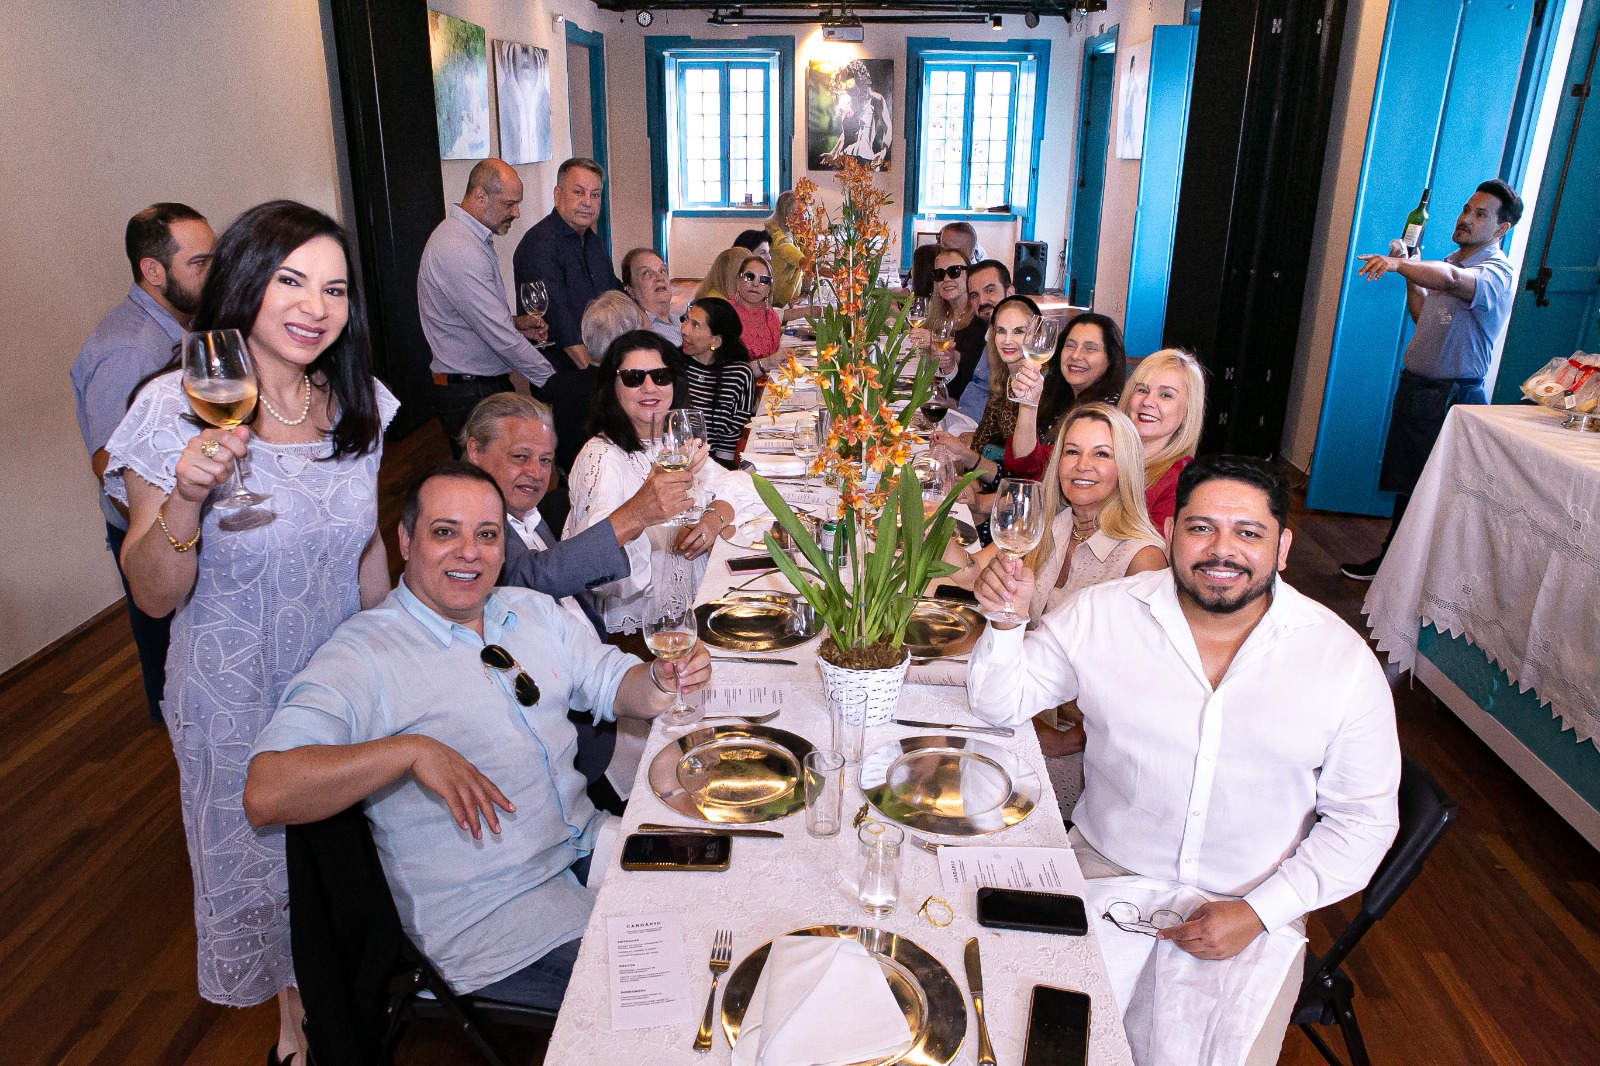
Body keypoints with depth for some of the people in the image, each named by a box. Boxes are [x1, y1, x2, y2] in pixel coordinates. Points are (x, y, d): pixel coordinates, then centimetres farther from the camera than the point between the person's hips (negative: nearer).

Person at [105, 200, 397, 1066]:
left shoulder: (367, 406, -6)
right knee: (262, 861, 18)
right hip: (237, 700, -2)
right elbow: (154, 596, -14)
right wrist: (188, 494, -32)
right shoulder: (175, 409, -16)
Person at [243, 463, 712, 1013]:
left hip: (589, 846, 7)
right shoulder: (362, 654, -12)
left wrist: (662, 680, -11)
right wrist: (409, 750, -32)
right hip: (487, 915, -7)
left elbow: (615, 687, 13)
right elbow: (265, 793, -21)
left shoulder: (533, 611, 10)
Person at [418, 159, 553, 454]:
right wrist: (553, 380, -15)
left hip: (486, 385, 10)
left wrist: (514, 324, 5)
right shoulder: (460, 251, -21)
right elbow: (502, 338, -23)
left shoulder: (473, 238, 12)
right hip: (470, 395, -10)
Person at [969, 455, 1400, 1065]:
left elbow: (1363, 819, -1)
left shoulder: (1345, 659, -8)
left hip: (1256, 907, 0)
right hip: (1103, 871, 0)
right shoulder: (1102, 615, -7)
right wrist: (1006, 622, -19)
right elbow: (1001, 705, 2)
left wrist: (1259, 911, -11)